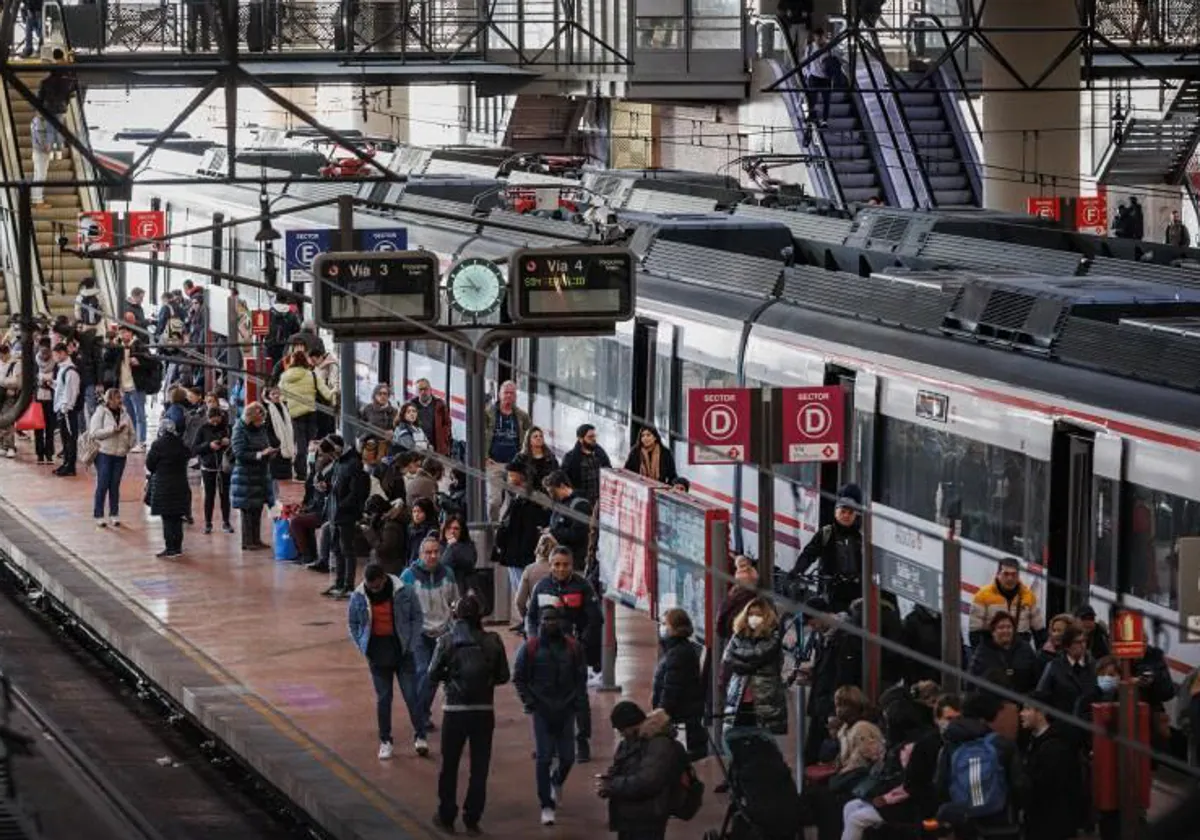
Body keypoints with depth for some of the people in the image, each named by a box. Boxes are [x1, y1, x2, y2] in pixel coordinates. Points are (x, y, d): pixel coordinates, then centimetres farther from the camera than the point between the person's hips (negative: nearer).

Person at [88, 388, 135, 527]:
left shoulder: (124, 415, 12)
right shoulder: (100, 413, -4)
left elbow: (131, 433, 19)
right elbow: (94, 432, -14)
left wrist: (129, 445, 0)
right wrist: (113, 429, -18)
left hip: (120, 455, 4)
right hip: (104, 453, -4)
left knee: (115, 486, 7)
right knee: (102, 485, -4)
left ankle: (114, 515, 15)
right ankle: (98, 516, 3)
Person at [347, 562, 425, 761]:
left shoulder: (404, 591, -11)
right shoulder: (359, 597, -6)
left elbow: (416, 617, 0)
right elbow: (353, 623, 9)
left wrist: (411, 644, -5)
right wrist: (363, 647, 1)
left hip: (402, 652, -1)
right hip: (378, 654, 1)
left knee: (411, 696, -3)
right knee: (383, 698, 7)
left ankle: (420, 736, 9)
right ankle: (385, 742, 17)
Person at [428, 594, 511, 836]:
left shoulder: (447, 641, -8)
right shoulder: (493, 642, -5)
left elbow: (433, 676, -6)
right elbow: (503, 676, 0)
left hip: (455, 711, -1)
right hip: (484, 710, 1)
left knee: (449, 766, 14)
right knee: (479, 768, 9)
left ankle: (446, 817, 23)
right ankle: (472, 820, 10)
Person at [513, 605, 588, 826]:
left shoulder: (572, 647, 3)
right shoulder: (530, 647, -3)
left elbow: (581, 678, 10)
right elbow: (519, 677, 4)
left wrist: (579, 704, 1)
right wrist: (529, 701, -5)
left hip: (566, 709, 2)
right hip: (542, 710, -2)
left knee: (567, 757, 5)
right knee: (544, 758, -4)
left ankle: (557, 782, 39)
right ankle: (546, 806, 2)